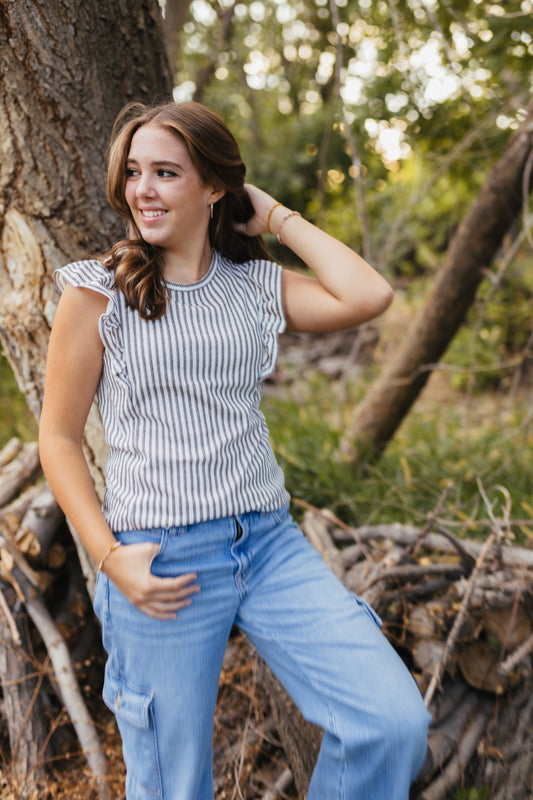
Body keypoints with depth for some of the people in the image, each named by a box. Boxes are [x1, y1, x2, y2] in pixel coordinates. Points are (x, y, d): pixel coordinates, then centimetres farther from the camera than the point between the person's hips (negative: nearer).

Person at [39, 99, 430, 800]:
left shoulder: (256, 284, 6)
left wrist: (275, 216, 0)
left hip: (270, 541, 3)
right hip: (162, 564, -2)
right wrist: (110, 557, -10)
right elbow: (59, 438, 0)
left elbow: (369, 297, -11)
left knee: (396, 723, -8)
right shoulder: (98, 292, -2)